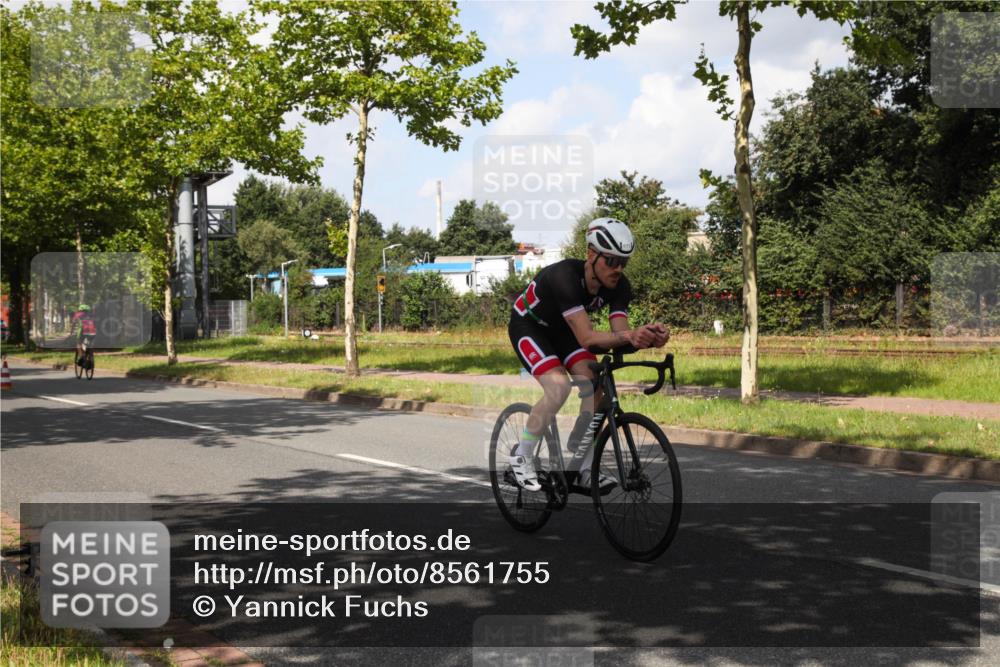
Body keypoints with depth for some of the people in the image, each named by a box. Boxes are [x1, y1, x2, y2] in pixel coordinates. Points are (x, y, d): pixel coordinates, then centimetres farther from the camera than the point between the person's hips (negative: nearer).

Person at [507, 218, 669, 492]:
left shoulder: (619, 286, -19)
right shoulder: (565, 276, -38)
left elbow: (619, 335, -26)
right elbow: (586, 338, -44)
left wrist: (646, 338, -47)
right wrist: (630, 335, -59)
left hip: (562, 328, 6)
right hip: (528, 325, -6)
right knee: (559, 387, -27)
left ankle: (586, 468, -5)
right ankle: (522, 457, -9)